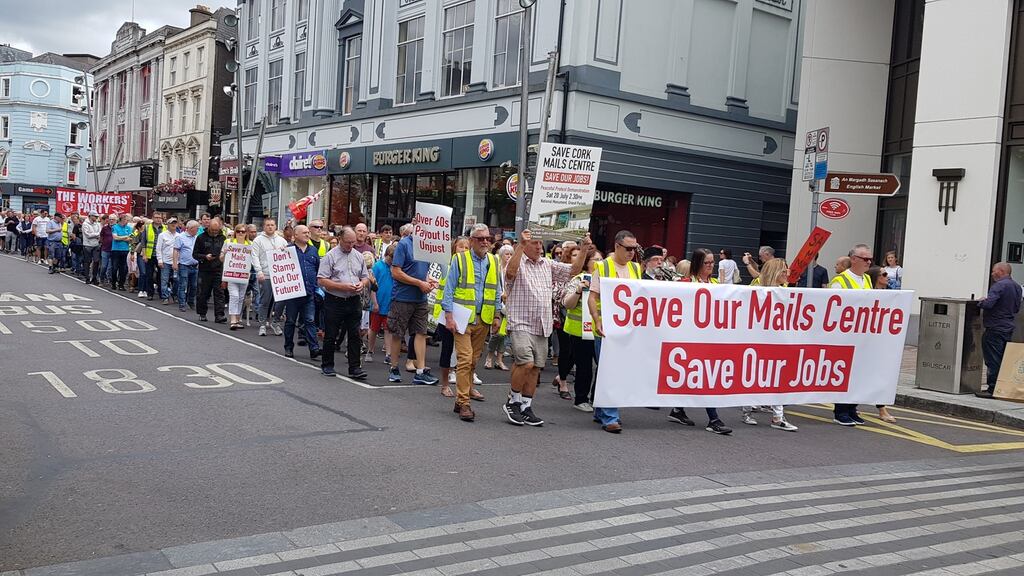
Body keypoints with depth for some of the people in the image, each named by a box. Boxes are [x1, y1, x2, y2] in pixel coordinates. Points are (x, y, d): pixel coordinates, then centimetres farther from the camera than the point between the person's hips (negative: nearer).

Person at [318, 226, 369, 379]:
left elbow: (366, 277, 18)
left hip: (354, 302, 4)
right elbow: (322, 280, -11)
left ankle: (354, 368, 4)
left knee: (355, 335, 1)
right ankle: (327, 366, 20)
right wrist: (342, 286, -18)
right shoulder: (330, 256, -5)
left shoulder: (358, 256, 11)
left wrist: (362, 283, -6)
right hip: (334, 302, -4)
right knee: (331, 335, 6)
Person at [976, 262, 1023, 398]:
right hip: (1009, 328, 9)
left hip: (995, 327, -9)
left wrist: (981, 302, -6)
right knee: (1003, 360, 13)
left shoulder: (999, 285, -16)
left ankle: (993, 389, -3)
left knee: (993, 360, -4)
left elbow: (988, 304, -26)